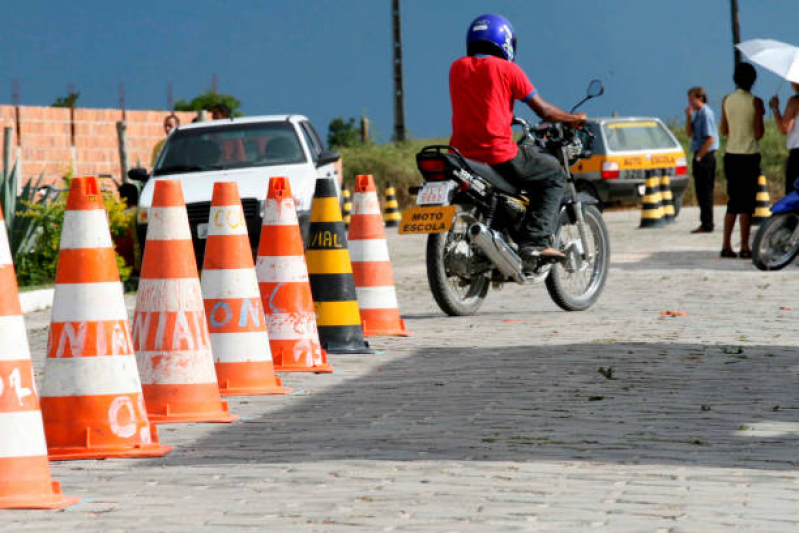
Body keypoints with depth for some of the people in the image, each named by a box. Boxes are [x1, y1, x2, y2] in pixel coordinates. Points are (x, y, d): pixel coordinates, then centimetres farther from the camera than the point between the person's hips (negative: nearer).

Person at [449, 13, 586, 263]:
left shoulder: (457, 68, 12)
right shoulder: (506, 69, -3)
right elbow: (543, 111, 2)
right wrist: (573, 119, 20)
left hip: (462, 155, 6)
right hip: (499, 155, -6)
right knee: (554, 175, 13)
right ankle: (535, 240, -4)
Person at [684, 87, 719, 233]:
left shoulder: (706, 113, -15)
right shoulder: (696, 113, 13)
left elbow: (710, 139, -19)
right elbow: (689, 133, 15)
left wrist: (699, 156, -15)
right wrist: (688, 117, 2)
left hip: (706, 156, -9)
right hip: (700, 157, 9)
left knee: (705, 191, -6)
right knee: (701, 191, 13)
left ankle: (707, 225, -2)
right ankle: (705, 223, 19)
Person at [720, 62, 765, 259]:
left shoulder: (727, 101, 4)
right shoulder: (755, 102, -9)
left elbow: (724, 131, 8)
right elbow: (758, 134, -9)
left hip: (731, 156, 5)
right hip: (749, 156, -5)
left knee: (733, 201, 12)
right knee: (746, 203, -1)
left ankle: (726, 245, 8)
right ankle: (745, 247, -3)